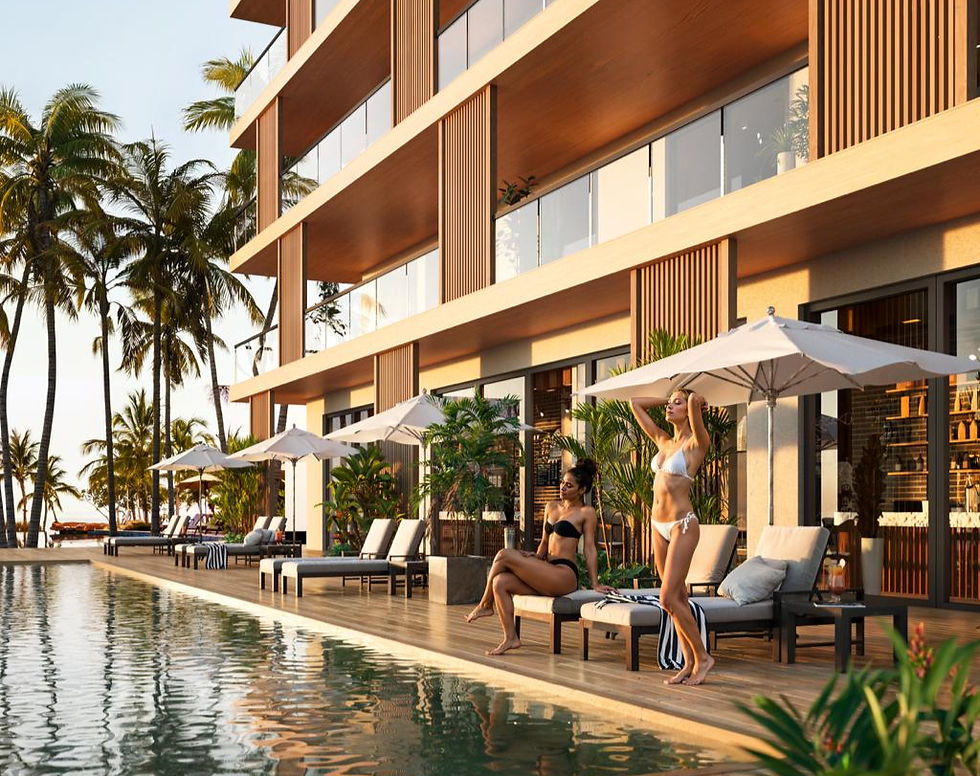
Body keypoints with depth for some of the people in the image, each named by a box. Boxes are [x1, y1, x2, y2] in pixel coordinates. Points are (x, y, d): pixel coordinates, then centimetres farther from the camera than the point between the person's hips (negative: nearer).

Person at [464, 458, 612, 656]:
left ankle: (485, 605, -1)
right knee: (500, 582, -17)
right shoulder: (551, 507, 20)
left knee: (504, 555, -18)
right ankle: (511, 638, -11)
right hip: (547, 575, 7)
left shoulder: (586, 512, 1)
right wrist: (536, 558, 6)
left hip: (565, 575, -7)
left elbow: (589, 548, -1)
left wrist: (595, 584, -4)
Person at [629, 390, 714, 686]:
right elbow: (635, 404, 19)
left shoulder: (696, 443, -6)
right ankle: (689, 664, 15)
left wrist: (694, 401, -2)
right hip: (659, 526, 7)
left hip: (682, 526, -7)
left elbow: (695, 403, -23)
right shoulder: (664, 441, 13)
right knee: (677, 598, 9)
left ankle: (702, 656, 4)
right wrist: (666, 399, 18)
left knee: (668, 599, -10)